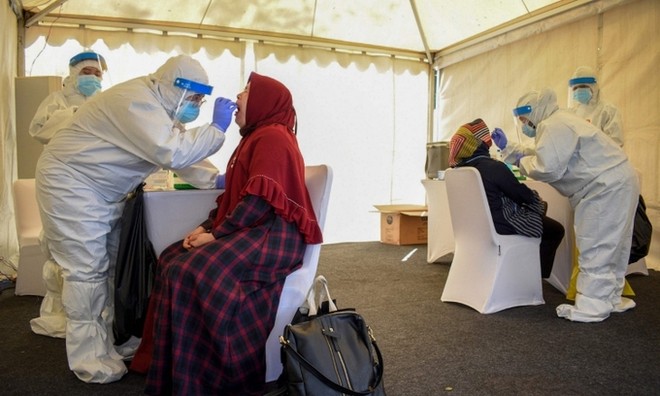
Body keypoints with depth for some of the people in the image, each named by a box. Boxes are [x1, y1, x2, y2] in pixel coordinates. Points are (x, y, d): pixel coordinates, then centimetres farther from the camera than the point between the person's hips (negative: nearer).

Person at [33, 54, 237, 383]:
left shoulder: (158, 105, 6)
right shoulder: (137, 101, -26)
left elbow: (181, 148, 10)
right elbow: (172, 153, -36)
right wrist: (217, 128, -27)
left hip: (104, 192, 10)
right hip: (70, 184, -10)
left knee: (115, 265, 12)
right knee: (87, 270, -6)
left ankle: (116, 341, 24)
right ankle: (90, 358, 6)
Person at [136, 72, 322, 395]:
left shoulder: (273, 137, -9)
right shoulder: (255, 137, 24)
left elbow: (260, 199, -21)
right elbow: (233, 194, 20)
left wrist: (217, 234, -16)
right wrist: (207, 227, 6)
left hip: (272, 236, -10)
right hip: (250, 232, 11)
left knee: (191, 272, -25)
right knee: (172, 260, 2)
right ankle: (168, 364, 7)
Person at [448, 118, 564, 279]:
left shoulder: (459, 168, -4)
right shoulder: (493, 167, -27)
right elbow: (522, 194, -14)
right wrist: (535, 198, 8)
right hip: (501, 226, -8)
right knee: (556, 230, 17)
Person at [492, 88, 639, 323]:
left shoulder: (554, 126, -18)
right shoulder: (555, 123, 16)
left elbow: (547, 168, -26)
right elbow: (543, 156, 23)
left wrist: (523, 163, -8)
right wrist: (507, 148, 19)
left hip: (607, 186, -11)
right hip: (614, 183, 11)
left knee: (594, 248, -5)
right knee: (609, 246, 17)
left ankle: (592, 307, 2)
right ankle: (609, 299, 29)